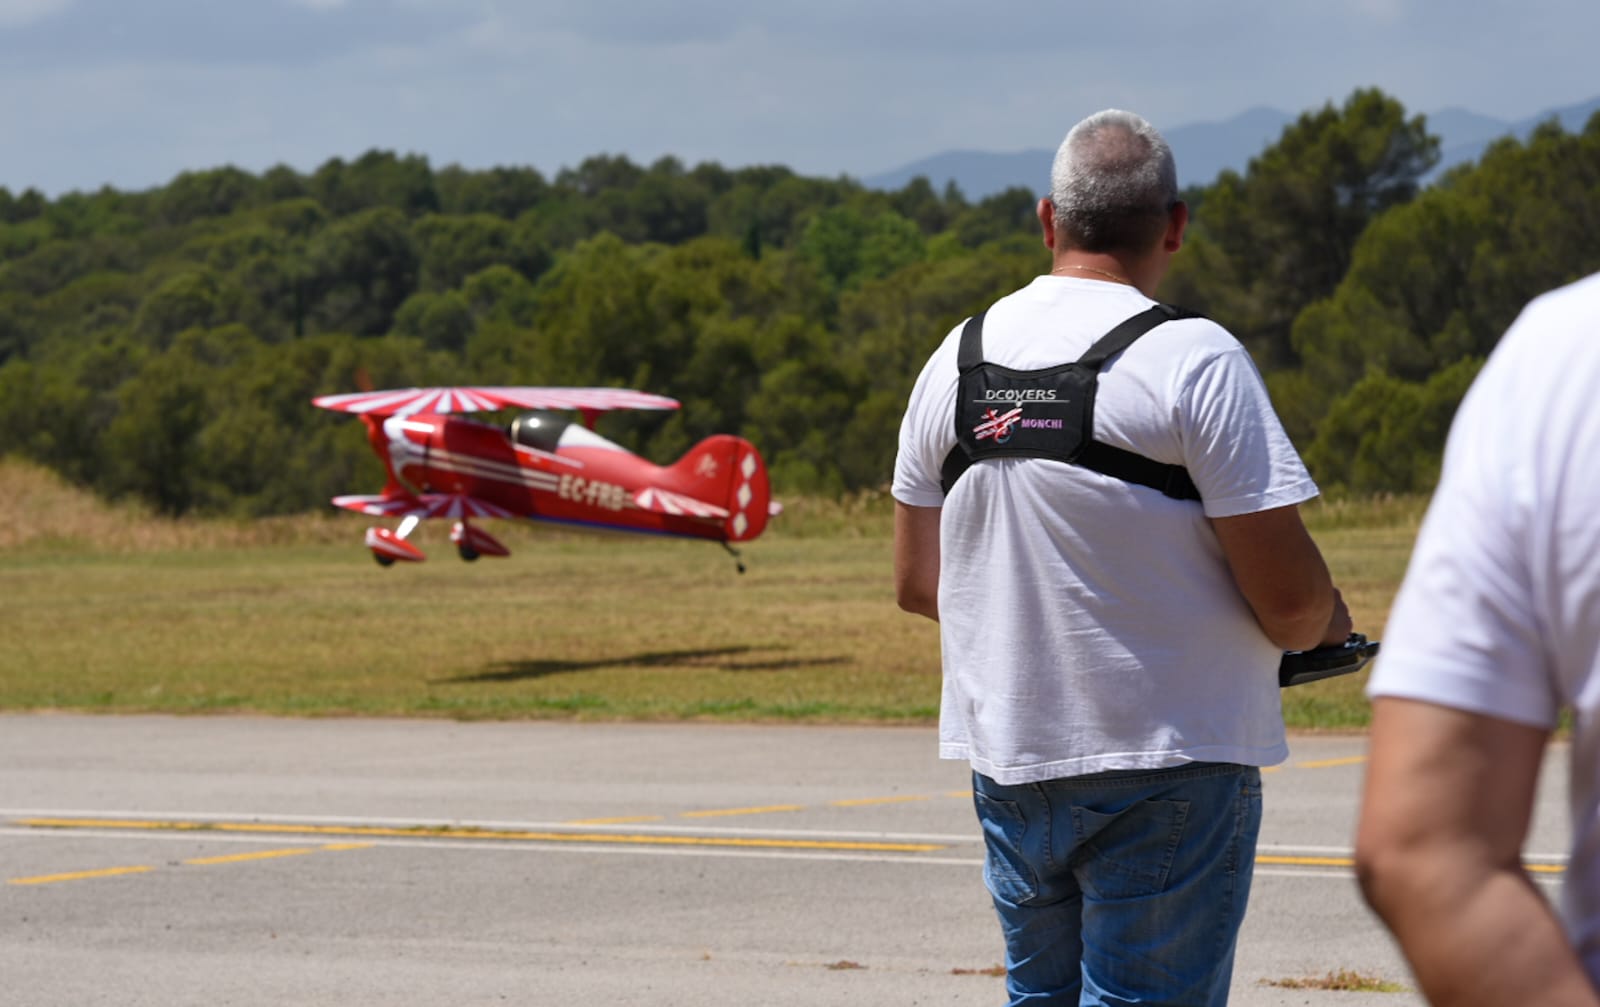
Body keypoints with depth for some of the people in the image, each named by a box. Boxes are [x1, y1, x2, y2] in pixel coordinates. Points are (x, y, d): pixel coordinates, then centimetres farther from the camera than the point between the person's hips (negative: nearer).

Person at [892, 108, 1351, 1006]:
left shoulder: (957, 358, 6)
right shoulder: (1195, 360, -13)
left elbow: (918, 582, 13)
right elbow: (1288, 598, -15)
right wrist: (1330, 626, 6)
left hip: (1007, 758, 6)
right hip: (1166, 763, -6)